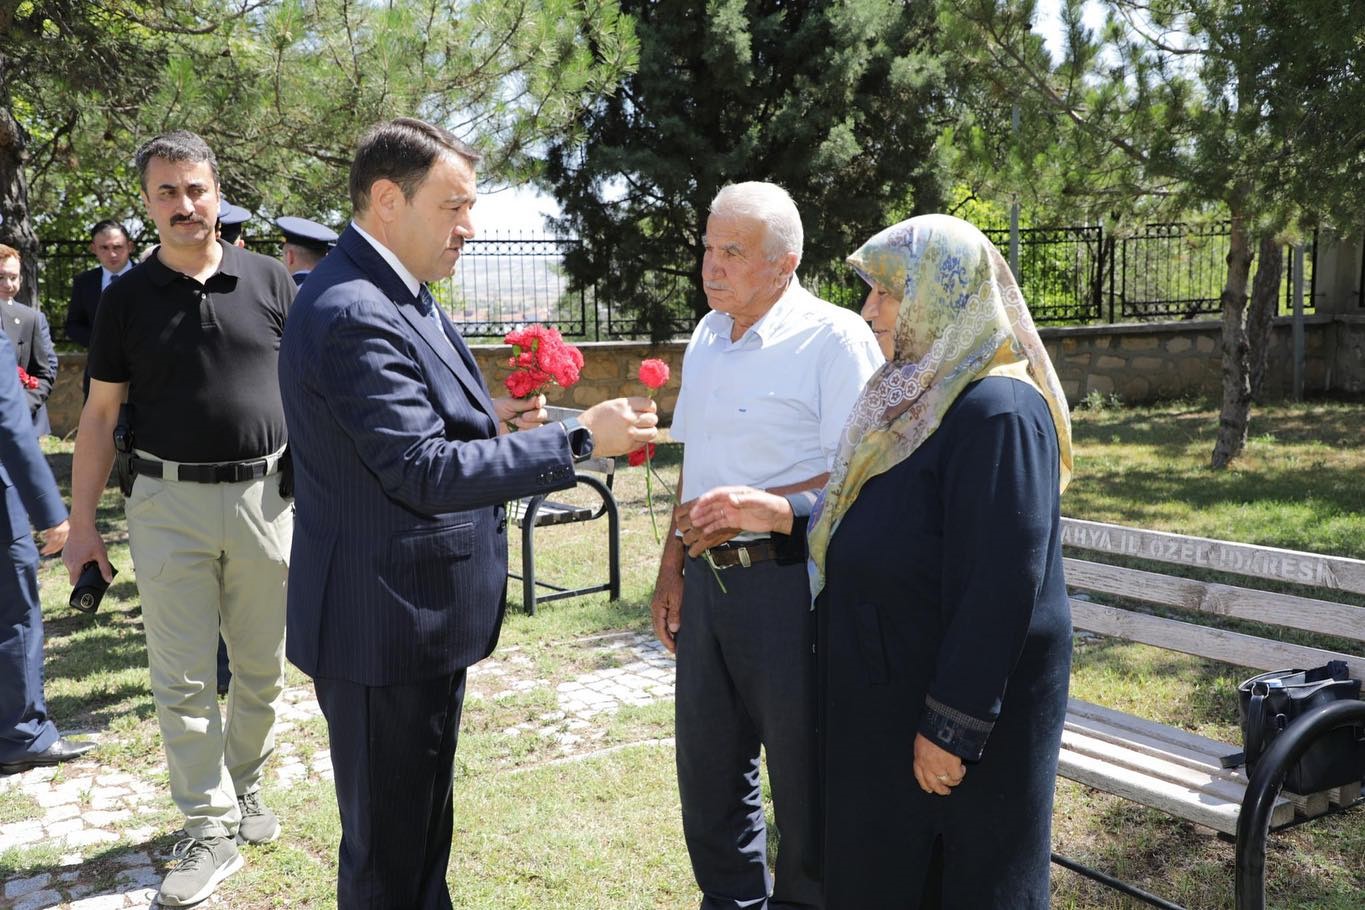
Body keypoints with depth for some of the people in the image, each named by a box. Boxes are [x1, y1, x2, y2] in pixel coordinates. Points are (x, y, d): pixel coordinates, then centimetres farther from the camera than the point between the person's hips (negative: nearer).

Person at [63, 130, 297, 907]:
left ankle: (245, 787, 34)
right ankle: (212, 829, 17)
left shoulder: (270, 281, 2)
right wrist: (82, 523, 3)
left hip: (265, 495, 0)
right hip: (168, 502, 0)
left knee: (263, 669, 12)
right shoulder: (127, 297, 3)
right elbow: (100, 415, 6)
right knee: (183, 680, 4)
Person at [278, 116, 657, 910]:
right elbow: (425, 472, -27)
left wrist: (485, 418, 2)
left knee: (422, 827, 25)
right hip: (387, 626, -10)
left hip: (418, 614, 10)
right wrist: (579, 440, -24)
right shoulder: (352, 314, -23)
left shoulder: (397, 294, 9)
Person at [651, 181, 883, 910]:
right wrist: (672, 564, 14)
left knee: (803, 777, 8)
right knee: (708, 766, 18)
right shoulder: (708, 335, 11)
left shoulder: (834, 338, -12)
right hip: (708, 578, 7)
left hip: (787, 582, -7)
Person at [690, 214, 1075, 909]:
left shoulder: (999, 410, -22)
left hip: (959, 699, -9)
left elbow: (999, 588, -24)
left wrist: (953, 727, -21)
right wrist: (777, 513, 7)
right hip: (891, 688, 9)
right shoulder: (919, 392, 8)